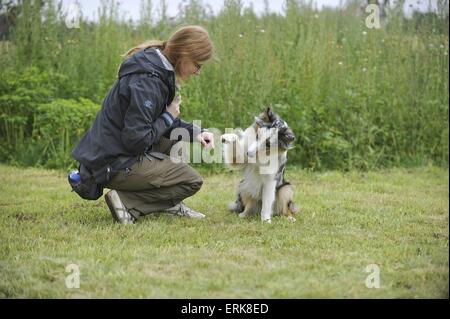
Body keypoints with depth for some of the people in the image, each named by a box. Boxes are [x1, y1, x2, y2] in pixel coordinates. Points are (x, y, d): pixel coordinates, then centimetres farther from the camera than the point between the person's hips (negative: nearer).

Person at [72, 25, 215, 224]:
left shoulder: (160, 71, 7)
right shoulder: (146, 82, -23)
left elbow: (160, 120, 17)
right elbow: (136, 139, -25)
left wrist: (195, 133, 2)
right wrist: (169, 117, -11)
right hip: (116, 165, -10)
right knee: (192, 181, -4)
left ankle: (168, 203, 15)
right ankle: (127, 203, -10)